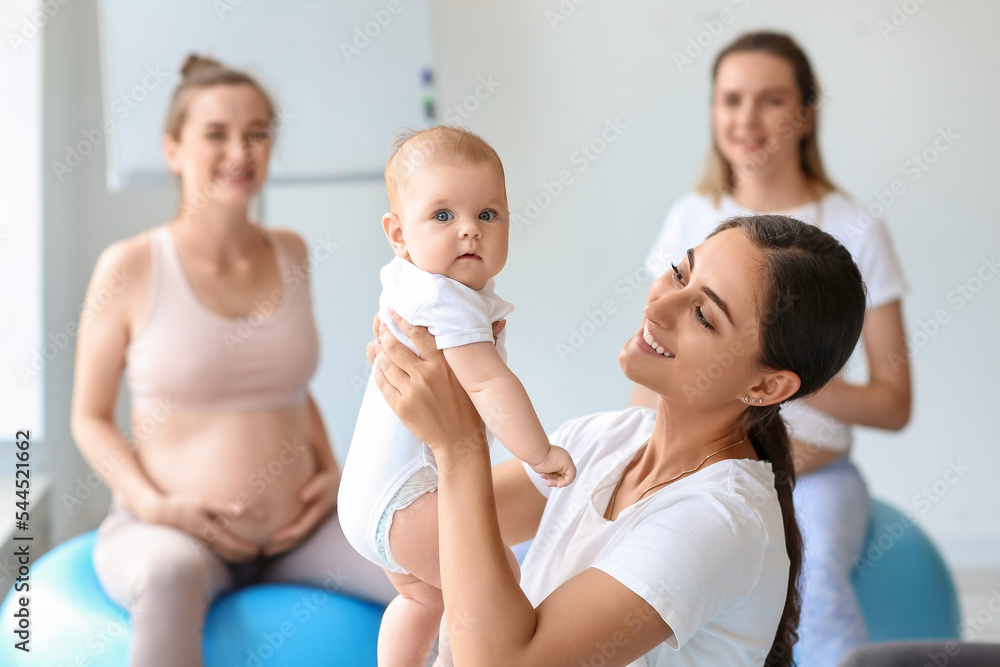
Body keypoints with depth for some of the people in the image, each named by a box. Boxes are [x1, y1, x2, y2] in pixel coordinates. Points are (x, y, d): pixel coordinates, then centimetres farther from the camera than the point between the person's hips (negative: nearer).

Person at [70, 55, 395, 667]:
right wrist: (153, 504, -15)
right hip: (174, 532, -4)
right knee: (170, 576, -41)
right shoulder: (131, 267, -6)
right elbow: (90, 418, 0)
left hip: (297, 531, 4)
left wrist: (331, 471, 5)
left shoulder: (290, 254, 8)